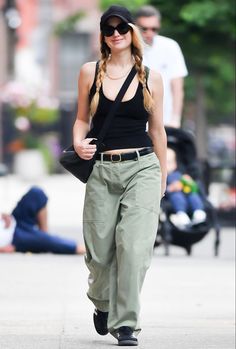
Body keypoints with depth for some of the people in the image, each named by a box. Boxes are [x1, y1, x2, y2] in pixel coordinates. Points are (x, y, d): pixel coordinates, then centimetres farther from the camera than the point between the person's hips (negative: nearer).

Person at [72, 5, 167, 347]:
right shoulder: (90, 72, 5)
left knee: (133, 247, -12)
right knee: (100, 251, 4)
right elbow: (82, 118, 14)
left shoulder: (150, 78, 4)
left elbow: (157, 129, 11)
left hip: (141, 168, -1)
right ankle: (103, 304, 35)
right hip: (102, 171, 1)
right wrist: (79, 143, -7)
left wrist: (162, 177, 16)